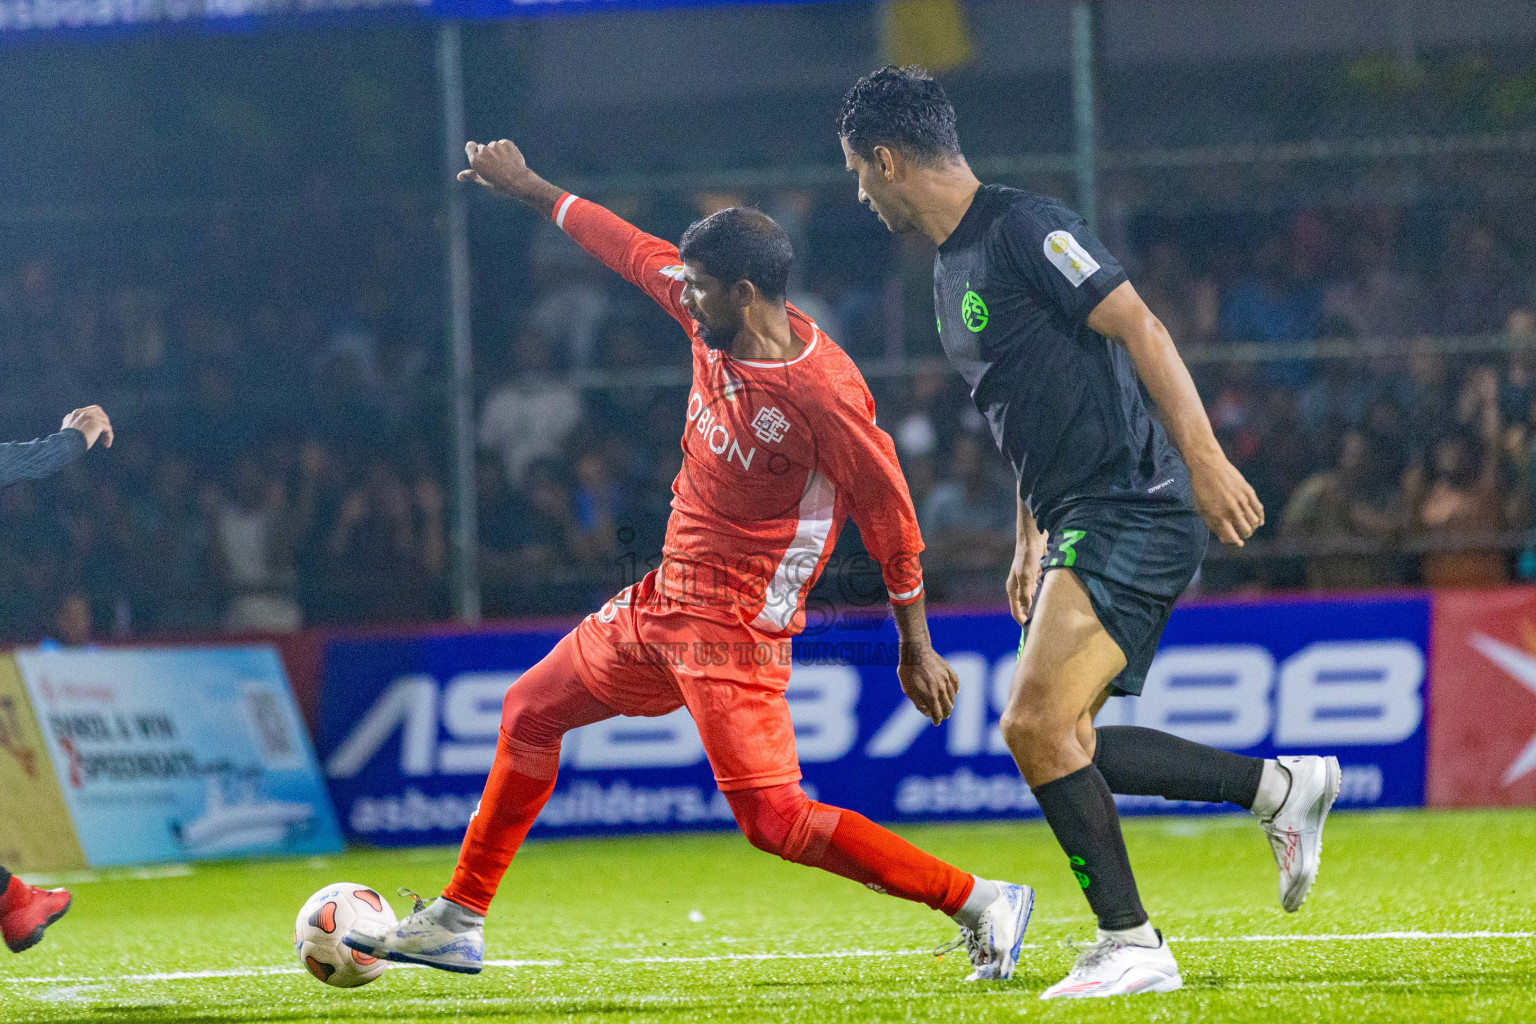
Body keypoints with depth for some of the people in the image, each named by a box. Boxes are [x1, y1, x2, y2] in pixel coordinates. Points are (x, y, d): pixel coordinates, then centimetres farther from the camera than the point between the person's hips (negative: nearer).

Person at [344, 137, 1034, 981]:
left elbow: (889, 514, -15)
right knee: (529, 711, 19)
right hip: (665, 600, 9)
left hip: (733, 628, -9)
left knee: (776, 820, -18)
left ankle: (979, 902, -12)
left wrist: (915, 648, -9)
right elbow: (636, 253, 16)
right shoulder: (714, 324, -1)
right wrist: (532, 191, 24)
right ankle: (458, 922, 31)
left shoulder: (821, 394, -23)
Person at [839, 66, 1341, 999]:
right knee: (1057, 743, 11)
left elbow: (1139, 329, -18)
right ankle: (1283, 788, 17)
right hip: (1078, 521, 10)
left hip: (1133, 510, -10)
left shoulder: (1024, 227, -12)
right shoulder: (954, 267, 18)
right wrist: (1031, 543, 26)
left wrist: (1206, 458, -25)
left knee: (1037, 726, -17)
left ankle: (1130, 947, -8)